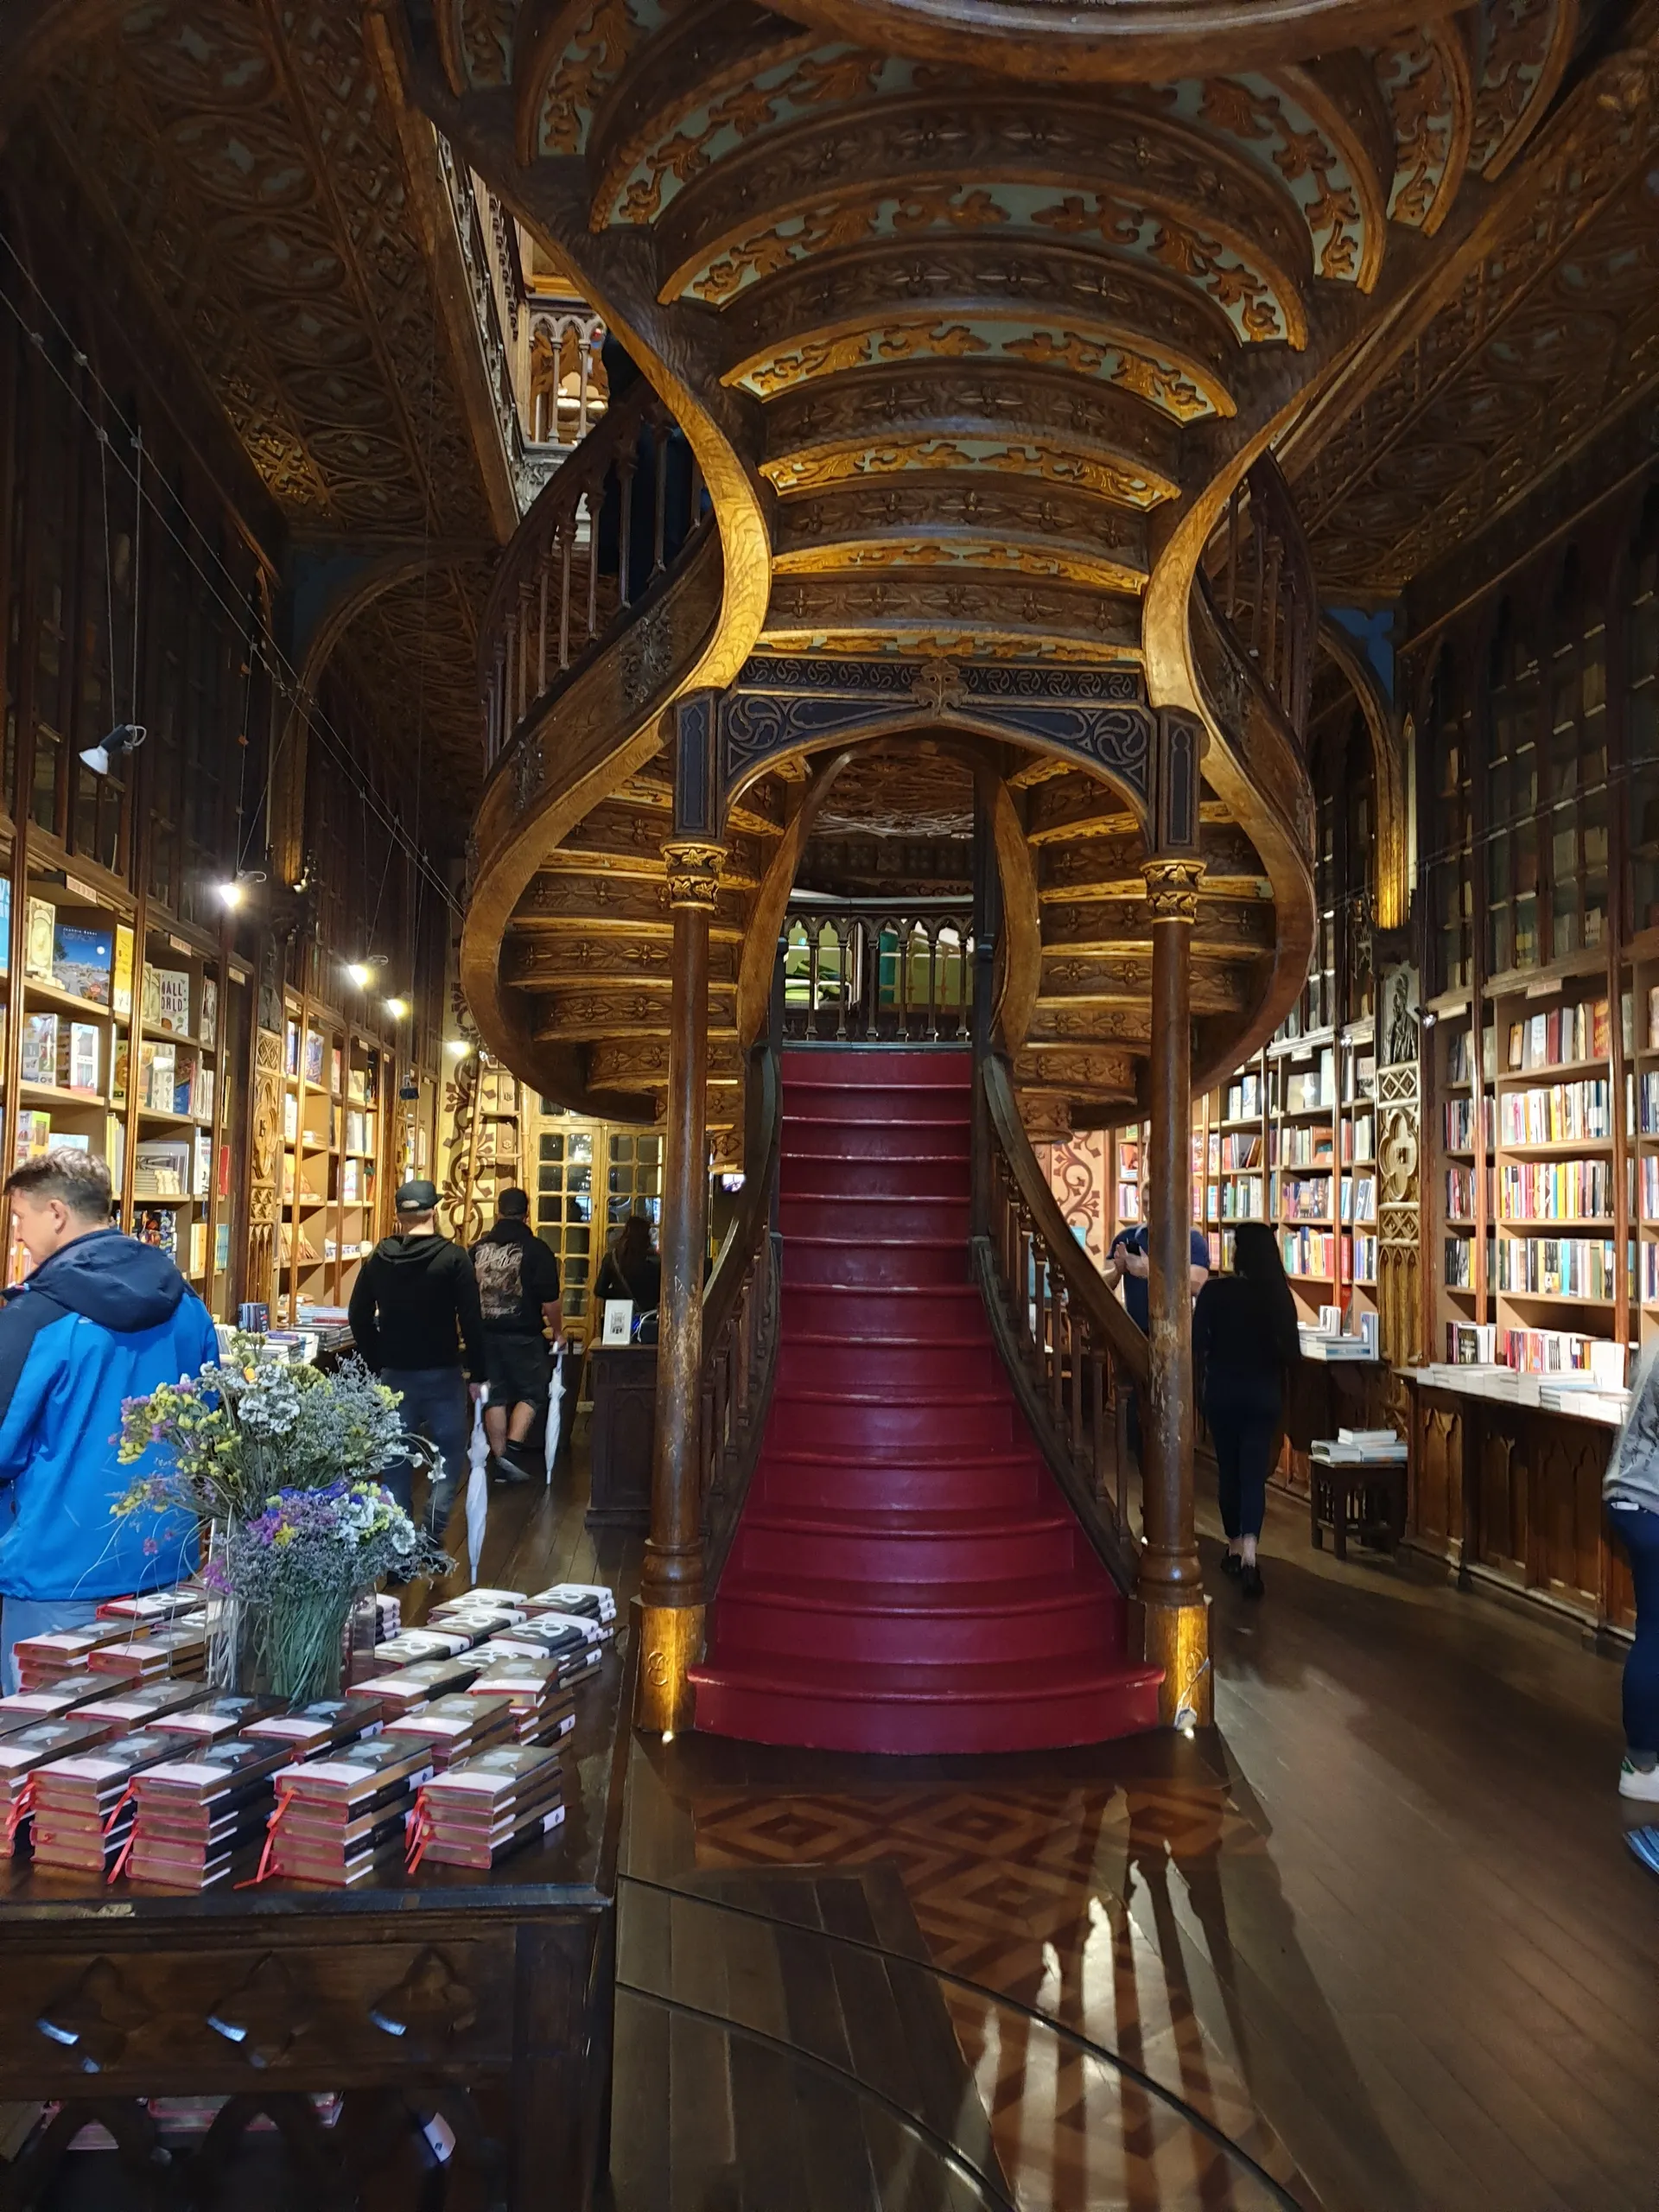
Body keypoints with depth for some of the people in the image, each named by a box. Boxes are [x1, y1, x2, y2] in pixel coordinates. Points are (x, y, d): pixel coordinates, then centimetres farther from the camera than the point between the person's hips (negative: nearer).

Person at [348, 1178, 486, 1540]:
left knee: (396, 1459, 11)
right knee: (450, 1455, 10)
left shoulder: (378, 1259, 2)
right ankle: (433, 1530, -8)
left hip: (394, 1374, 3)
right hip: (442, 1374, -3)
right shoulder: (453, 1258, -10)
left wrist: (378, 1364, 14)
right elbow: (471, 1321, -11)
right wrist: (476, 1374, -3)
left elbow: (359, 1317, 7)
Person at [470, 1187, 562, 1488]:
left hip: (485, 1333, 4)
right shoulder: (536, 1249, -11)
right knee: (532, 1392, 10)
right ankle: (513, 1449, -4)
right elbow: (550, 1301, -11)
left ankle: (500, 1460, 14)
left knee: (495, 1396, 10)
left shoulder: (478, 1249, 3)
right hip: (523, 1335, -4)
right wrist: (557, 1331, 6)